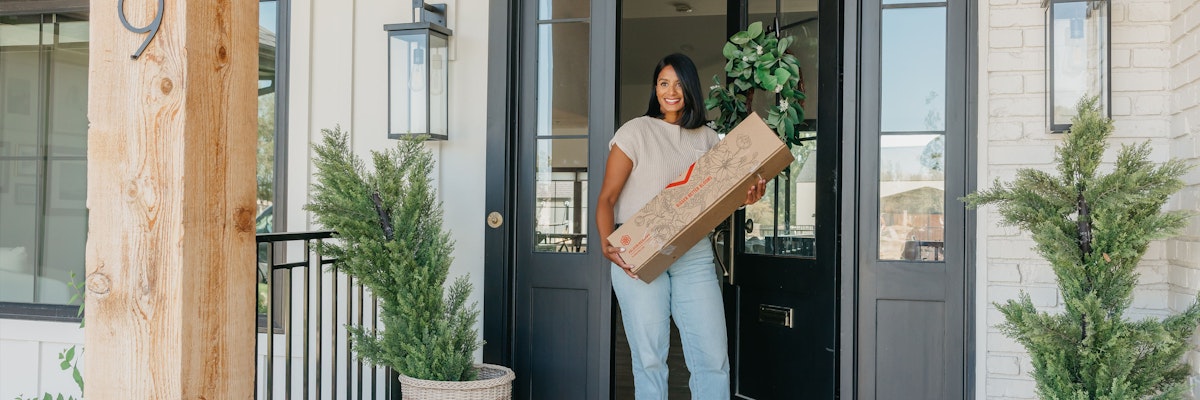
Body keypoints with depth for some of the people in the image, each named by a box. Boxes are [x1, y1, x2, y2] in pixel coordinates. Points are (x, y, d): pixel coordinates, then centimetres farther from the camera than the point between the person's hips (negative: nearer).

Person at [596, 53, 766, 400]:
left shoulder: (707, 139, 14)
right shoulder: (636, 131, 3)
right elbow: (606, 199, -1)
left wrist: (746, 198, -5)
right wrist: (608, 245, -17)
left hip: (694, 256, 3)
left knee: (713, 358, -1)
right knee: (649, 358, -1)